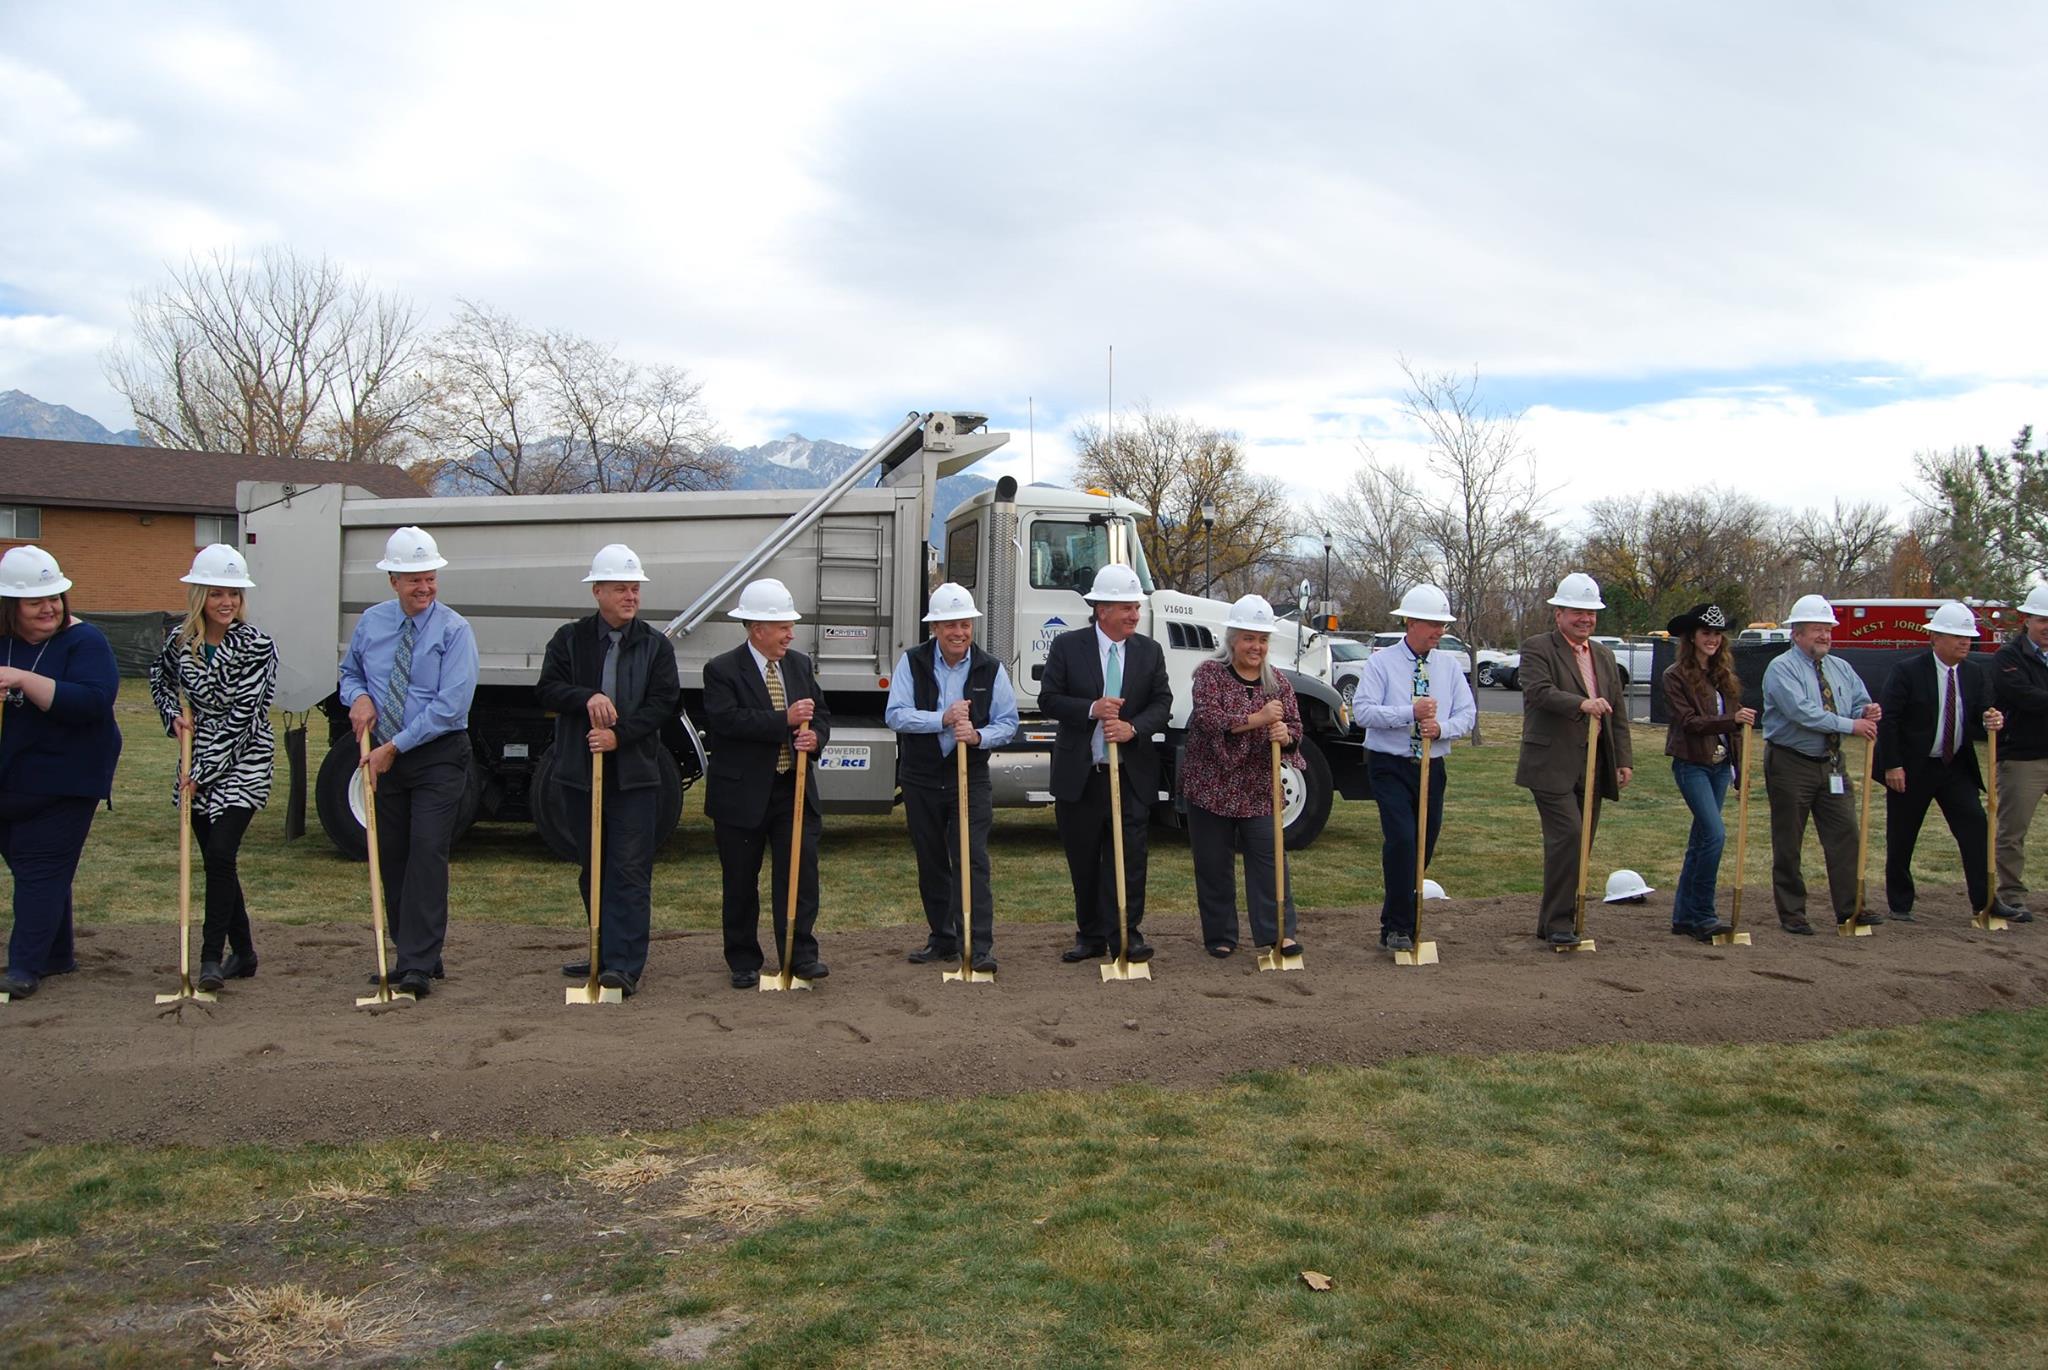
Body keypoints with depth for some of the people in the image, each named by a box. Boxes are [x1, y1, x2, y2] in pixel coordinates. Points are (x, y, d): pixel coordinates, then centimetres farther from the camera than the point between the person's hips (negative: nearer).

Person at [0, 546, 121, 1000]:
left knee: (41, 869, -5)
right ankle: (57, 954, 27)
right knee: (38, 867, 14)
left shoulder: (83, 641, -10)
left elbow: (93, 701, -24)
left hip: (62, 783, -5)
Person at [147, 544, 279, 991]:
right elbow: (159, 679, 23)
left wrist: (204, 771, -15)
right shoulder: (180, 641, 2)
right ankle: (243, 954, 21)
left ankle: (212, 957, -9)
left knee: (220, 855, -16)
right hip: (198, 762, 6)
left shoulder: (257, 646, -13)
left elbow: (242, 717, -15)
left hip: (244, 764, -5)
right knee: (215, 861, 9)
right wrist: (174, 715, 2)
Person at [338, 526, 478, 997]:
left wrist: (394, 747, -17)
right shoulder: (371, 622, 6)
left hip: (438, 756, -5)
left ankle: (418, 967, -10)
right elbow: (350, 671, 22)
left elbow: (449, 707, -17)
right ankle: (410, 954, 22)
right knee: (390, 857, 10)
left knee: (427, 852, -12)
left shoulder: (455, 631, -10)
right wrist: (359, 697, -2)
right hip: (385, 757, 5)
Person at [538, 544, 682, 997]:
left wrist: (620, 735, -17)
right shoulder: (569, 639, 6)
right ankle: (604, 955, 26)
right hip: (582, 771, 3)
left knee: (630, 871, -7)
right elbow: (547, 689, -3)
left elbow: (664, 703, -5)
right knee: (592, 870, 13)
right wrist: (586, 698, -22)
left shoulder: (656, 646, 3)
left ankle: (624, 967, -7)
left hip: (634, 773, -2)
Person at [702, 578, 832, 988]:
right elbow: (727, 720, -21)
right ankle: (744, 962, 18)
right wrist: (785, 720, -24)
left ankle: (800, 955, 1)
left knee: (801, 869, -5)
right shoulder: (722, 670, -7)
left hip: (794, 790, 4)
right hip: (742, 795, -4)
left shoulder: (800, 665, 9)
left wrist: (815, 736, -11)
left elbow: (821, 715, 13)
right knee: (741, 882, 6)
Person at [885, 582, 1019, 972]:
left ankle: (979, 947, -9)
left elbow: (1008, 723, -1)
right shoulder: (912, 663, -2)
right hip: (921, 779, 2)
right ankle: (943, 940, 25)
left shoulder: (990, 669, 0)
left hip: (970, 779, -2)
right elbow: (896, 715, -11)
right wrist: (943, 719, -24)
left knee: (972, 862, -9)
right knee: (930, 863, 11)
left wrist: (978, 735, -21)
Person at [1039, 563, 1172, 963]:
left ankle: (1127, 934, 5)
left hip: (1131, 774, 1)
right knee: (1083, 861, 9)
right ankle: (1091, 937, 20)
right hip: (1079, 774, 0)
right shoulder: (1067, 646, -1)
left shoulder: (1150, 652, 5)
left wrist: (1133, 728, -17)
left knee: (1129, 856, -3)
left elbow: (1162, 703, 1)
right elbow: (1049, 698, -4)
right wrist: (1091, 709, -20)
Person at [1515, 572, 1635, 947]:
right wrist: (1581, 704, -35)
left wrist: (1625, 760, 10)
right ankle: (1557, 922, -7)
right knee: (1567, 836, -16)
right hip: (1552, 765, -7)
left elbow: (1618, 714, 18)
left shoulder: (1604, 656, 18)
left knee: (1580, 844, 8)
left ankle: (1552, 922, 17)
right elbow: (1539, 690, -21)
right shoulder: (1537, 649, -3)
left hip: (1593, 767, 7)